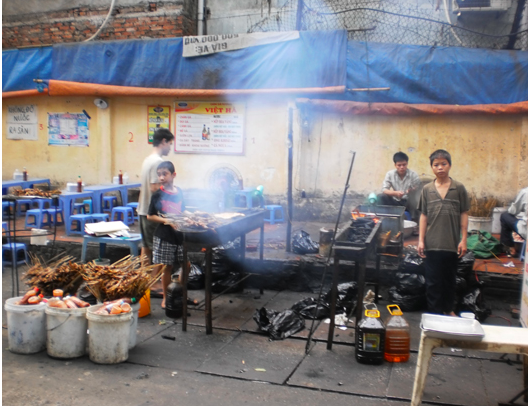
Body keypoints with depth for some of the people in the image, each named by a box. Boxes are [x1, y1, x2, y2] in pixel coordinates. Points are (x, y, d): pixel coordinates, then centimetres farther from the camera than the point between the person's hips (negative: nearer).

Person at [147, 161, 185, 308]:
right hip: (164, 236, -4)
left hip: (179, 234, 4)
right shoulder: (158, 195, -8)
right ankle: (166, 297, 18)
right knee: (167, 267, 3)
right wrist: (166, 221, -17)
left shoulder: (179, 192, 5)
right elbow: (150, 216, -6)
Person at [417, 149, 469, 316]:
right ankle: (434, 313, 15)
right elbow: (423, 215, 4)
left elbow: (463, 214, 2)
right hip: (432, 244, 0)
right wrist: (421, 240, 1)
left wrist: (464, 239, -2)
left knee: (450, 279, 14)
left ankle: (448, 309, 31)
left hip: (452, 244, 0)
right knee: (433, 280, 4)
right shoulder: (427, 189, 2)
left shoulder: (459, 188, 0)